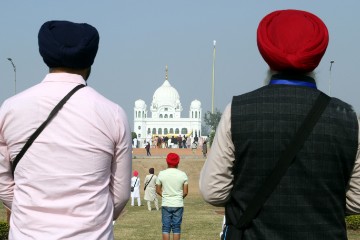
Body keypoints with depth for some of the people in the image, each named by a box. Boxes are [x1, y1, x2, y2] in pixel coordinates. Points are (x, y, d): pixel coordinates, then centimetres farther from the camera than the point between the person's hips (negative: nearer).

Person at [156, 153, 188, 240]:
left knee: (166, 228, 4)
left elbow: (158, 190, 0)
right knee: (176, 228, 5)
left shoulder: (161, 174, -4)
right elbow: (185, 192, -2)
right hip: (178, 205, 0)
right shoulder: (182, 174, -4)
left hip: (166, 205, 0)